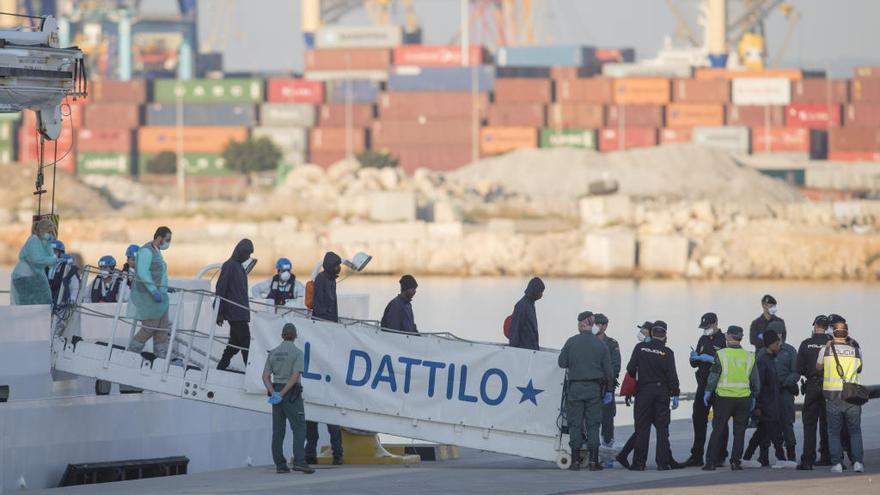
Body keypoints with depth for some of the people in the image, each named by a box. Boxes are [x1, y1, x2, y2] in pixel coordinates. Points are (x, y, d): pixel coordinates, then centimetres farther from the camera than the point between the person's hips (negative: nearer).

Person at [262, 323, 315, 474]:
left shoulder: (273, 353, 9)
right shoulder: (297, 353, -8)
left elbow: (266, 376, 1)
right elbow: (295, 376, -20)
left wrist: (274, 393, -12)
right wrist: (282, 394, -20)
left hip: (276, 392, 6)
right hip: (292, 394, -6)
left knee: (278, 430, 6)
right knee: (299, 428, -7)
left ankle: (280, 464, 3)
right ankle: (299, 461, -21)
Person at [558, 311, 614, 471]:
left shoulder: (571, 342, -3)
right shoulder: (600, 345, 0)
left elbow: (561, 363, 3)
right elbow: (608, 370, 2)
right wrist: (608, 389, 13)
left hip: (575, 387, -1)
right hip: (594, 388, 1)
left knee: (575, 424, 3)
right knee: (593, 425, 4)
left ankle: (575, 460, 1)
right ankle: (593, 460, 1)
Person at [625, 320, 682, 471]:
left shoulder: (640, 348, -3)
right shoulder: (667, 352, -5)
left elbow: (631, 369, -3)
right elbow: (672, 375, -7)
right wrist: (675, 395, -2)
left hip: (644, 391, 0)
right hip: (662, 391, 0)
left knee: (642, 427, 3)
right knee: (662, 428, 4)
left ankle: (639, 463, 1)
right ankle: (663, 462, 1)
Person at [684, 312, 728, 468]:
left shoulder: (724, 340, -6)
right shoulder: (703, 340, 14)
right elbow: (695, 364, 17)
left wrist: (710, 359, -22)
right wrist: (694, 358, -5)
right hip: (704, 384, 6)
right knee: (698, 419, 3)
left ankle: (720, 456, 9)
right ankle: (697, 456, 7)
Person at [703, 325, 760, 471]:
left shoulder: (721, 354, -6)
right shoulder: (749, 356, 5)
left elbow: (713, 375, -6)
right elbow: (755, 380, 9)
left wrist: (708, 392, 4)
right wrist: (754, 397, 19)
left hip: (724, 398, -2)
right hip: (744, 398, 2)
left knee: (717, 431, 4)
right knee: (739, 432, 9)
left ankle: (711, 462, 3)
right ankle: (735, 462, 6)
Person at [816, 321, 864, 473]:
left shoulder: (826, 351, -2)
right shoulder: (856, 351, 1)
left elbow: (818, 367, 15)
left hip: (833, 398, -1)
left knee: (834, 432, 7)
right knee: (855, 431, 10)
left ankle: (837, 463, -1)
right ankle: (858, 462, 1)